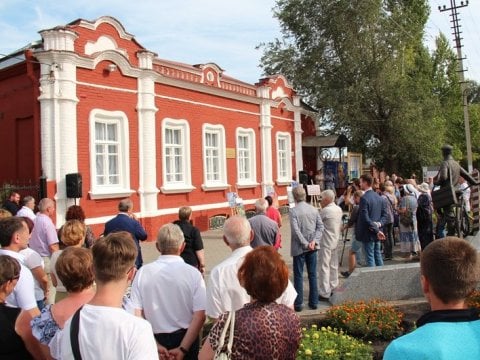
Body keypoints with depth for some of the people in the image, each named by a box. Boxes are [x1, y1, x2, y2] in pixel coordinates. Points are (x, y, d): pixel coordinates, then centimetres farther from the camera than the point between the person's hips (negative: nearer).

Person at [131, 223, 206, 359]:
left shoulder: (143, 272, -10)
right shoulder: (193, 273, -14)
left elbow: (136, 314, -10)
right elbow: (200, 316, -16)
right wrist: (183, 348, -12)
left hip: (155, 338, 1)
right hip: (185, 338, -1)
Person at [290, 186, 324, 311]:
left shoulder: (293, 211, -13)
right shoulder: (314, 209, 3)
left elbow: (296, 230, -19)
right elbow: (320, 226, -2)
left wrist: (306, 244, -16)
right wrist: (314, 241, -9)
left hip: (299, 248, -4)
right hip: (312, 247, 4)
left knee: (298, 276, 5)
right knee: (313, 275, 13)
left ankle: (298, 304, 10)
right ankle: (313, 302, 19)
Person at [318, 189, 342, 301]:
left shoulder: (325, 211, -19)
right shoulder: (338, 209, 7)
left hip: (325, 243, -9)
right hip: (335, 241, 9)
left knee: (324, 267, -4)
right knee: (333, 266, 16)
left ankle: (324, 294, -2)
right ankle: (333, 288, 26)